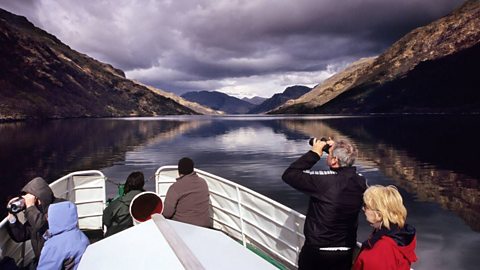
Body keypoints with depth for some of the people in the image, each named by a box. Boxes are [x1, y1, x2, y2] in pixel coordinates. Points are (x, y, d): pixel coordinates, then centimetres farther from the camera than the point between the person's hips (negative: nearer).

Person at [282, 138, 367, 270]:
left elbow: (289, 175, -18)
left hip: (317, 250, -4)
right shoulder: (361, 181, -9)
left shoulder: (324, 180, -27)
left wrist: (314, 153, -13)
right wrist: (335, 149, 3)